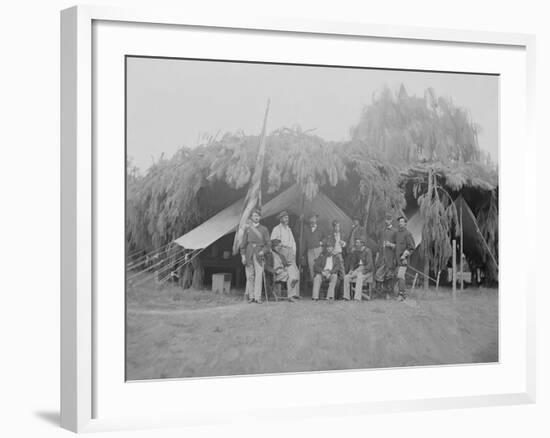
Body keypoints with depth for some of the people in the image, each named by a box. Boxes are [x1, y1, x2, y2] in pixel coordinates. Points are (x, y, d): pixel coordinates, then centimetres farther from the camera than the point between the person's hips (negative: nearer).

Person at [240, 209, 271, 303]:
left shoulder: (264, 229, 10)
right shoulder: (247, 229, 11)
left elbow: (267, 243, 9)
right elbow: (243, 243, 10)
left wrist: (263, 251, -9)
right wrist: (243, 255, 0)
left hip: (259, 254, -1)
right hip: (249, 254, 1)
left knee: (259, 276, -10)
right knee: (250, 276, 0)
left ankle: (258, 297, -10)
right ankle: (251, 296, 6)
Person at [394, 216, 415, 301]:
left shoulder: (407, 233, -9)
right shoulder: (396, 233, 13)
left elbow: (412, 247, -12)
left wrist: (404, 255, -17)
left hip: (404, 258, -8)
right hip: (397, 258, 8)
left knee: (400, 276, -15)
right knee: (399, 276, 9)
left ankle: (402, 294, -11)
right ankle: (404, 294, 15)